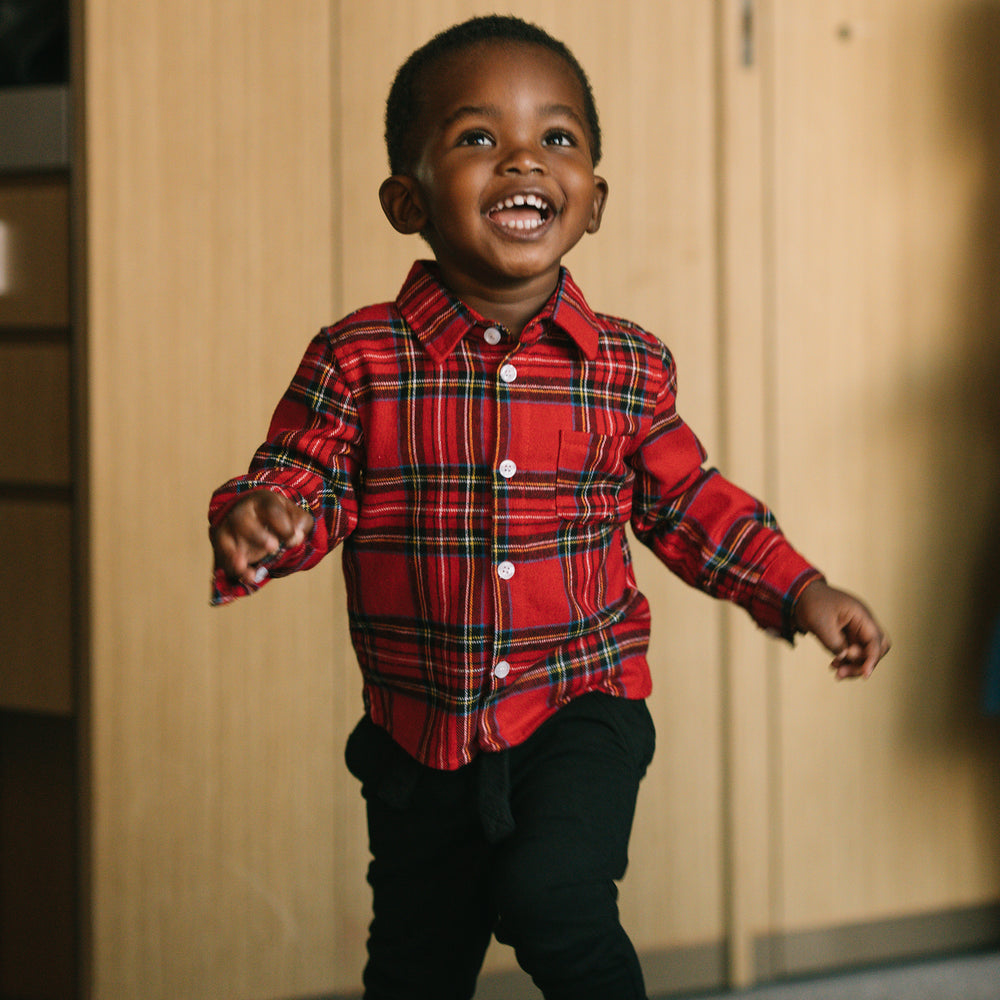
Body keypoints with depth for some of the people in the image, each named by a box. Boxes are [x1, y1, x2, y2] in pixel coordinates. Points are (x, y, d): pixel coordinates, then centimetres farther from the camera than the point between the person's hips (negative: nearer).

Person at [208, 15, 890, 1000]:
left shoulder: (628, 367, -3)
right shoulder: (359, 361, -8)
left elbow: (686, 503, 10)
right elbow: (303, 483, -9)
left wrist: (800, 592, 4)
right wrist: (258, 521, -31)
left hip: (581, 705, -1)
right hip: (418, 728, 1)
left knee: (551, 892, -26)